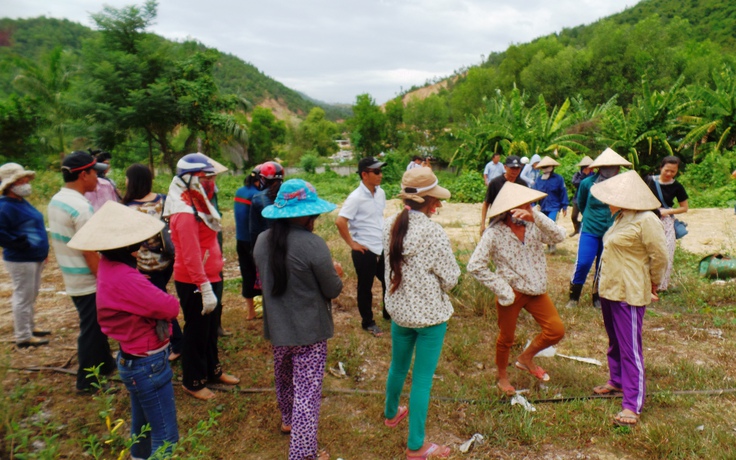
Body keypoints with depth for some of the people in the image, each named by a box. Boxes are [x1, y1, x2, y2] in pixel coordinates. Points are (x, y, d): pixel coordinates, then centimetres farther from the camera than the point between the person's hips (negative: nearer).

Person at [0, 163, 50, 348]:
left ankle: (30, 327, 34)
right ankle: (23, 337, 11)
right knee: (23, 297, 0)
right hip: (21, 261, -9)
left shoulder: (22, 202, 10)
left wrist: (43, 249, 15)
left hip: (35, 258, 9)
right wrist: (21, 244, -22)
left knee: (31, 296, 20)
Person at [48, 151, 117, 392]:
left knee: (96, 325, 22)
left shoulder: (56, 201, 6)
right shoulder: (81, 207, -24)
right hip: (88, 281, -9)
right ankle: (87, 381, 19)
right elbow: (90, 253, -23)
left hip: (72, 278, 9)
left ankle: (105, 365, 38)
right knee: (91, 329, 5)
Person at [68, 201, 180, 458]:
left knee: (143, 425, 28)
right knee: (166, 436, 3)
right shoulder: (124, 278, -31)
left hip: (134, 360, 10)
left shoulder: (110, 267, 1)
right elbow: (171, 308, -25)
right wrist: (164, 300, -5)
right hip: (148, 364, -10)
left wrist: (154, 300, -17)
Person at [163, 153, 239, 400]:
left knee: (210, 327, 21)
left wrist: (211, 282, 12)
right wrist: (205, 289, -24)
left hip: (208, 276, 9)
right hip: (193, 282, -9)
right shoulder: (185, 213, -23)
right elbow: (191, 256, -26)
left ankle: (212, 369, 38)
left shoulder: (197, 203, 9)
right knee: (197, 330, 6)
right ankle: (193, 382, 24)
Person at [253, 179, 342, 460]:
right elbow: (333, 290, -15)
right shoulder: (313, 245, -23)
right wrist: (335, 273, 7)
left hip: (277, 328, 7)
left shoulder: (263, 241, -3)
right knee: (307, 392, 4)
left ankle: (288, 421, 52)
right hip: (309, 331, -7)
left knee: (284, 379, 28)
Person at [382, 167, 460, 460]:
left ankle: (391, 413, 52)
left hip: (398, 309, 6)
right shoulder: (434, 233, -24)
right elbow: (450, 278, -16)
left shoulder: (390, 226, -7)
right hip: (429, 314, -6)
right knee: (422, 379, 8)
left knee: (398, 366, 27)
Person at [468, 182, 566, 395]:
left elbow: (559, 236, -21)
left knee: (557, 330, 2)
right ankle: (502, 377, 37)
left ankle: (526, 358, 28)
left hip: (536, 290, 5)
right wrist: (502, 289, -18)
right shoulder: (495, 234, -18)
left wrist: (536, 217, -32)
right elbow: (475, 266, -21)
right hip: (511, 293, -4)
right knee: (506, 338, 11)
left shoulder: (533, 226, -4)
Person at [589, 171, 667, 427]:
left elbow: (660, 257, -14)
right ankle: (617, 381, 39)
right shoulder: (622, 218, 10)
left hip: (630, 295, -9)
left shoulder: (646, 221, -18)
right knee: (615, 342, 22)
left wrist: (652, 286, -1)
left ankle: (633, 404, 1)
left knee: (630, 348, -5)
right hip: (609, 290, 9)